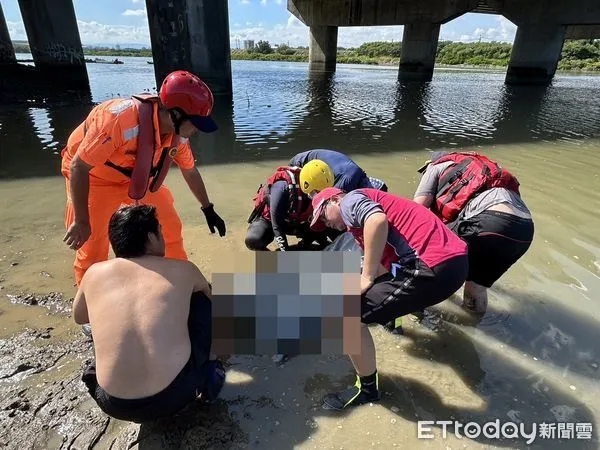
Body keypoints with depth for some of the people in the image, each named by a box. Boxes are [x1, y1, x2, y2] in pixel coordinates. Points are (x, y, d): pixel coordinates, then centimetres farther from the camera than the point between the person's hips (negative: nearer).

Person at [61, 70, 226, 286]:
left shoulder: (178, 133, -16)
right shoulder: (119, 118, -38)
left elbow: (190, 171, 1)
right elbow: (78, 167, -30)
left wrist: (208, 209, 9)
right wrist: (82, 222, -25)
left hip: (136, 177, 6)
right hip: (91, 176, -5)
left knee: (170, 226, 3)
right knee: (92, 249, -5)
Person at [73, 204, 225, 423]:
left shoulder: (94, 273, 4)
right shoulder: (183, 270, 1)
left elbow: (78, 317, 26)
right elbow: (209, 297, 25)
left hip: (115, 406, 4)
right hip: (174, 395, -3)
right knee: (202, 296, 16)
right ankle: (205, 376, 20)